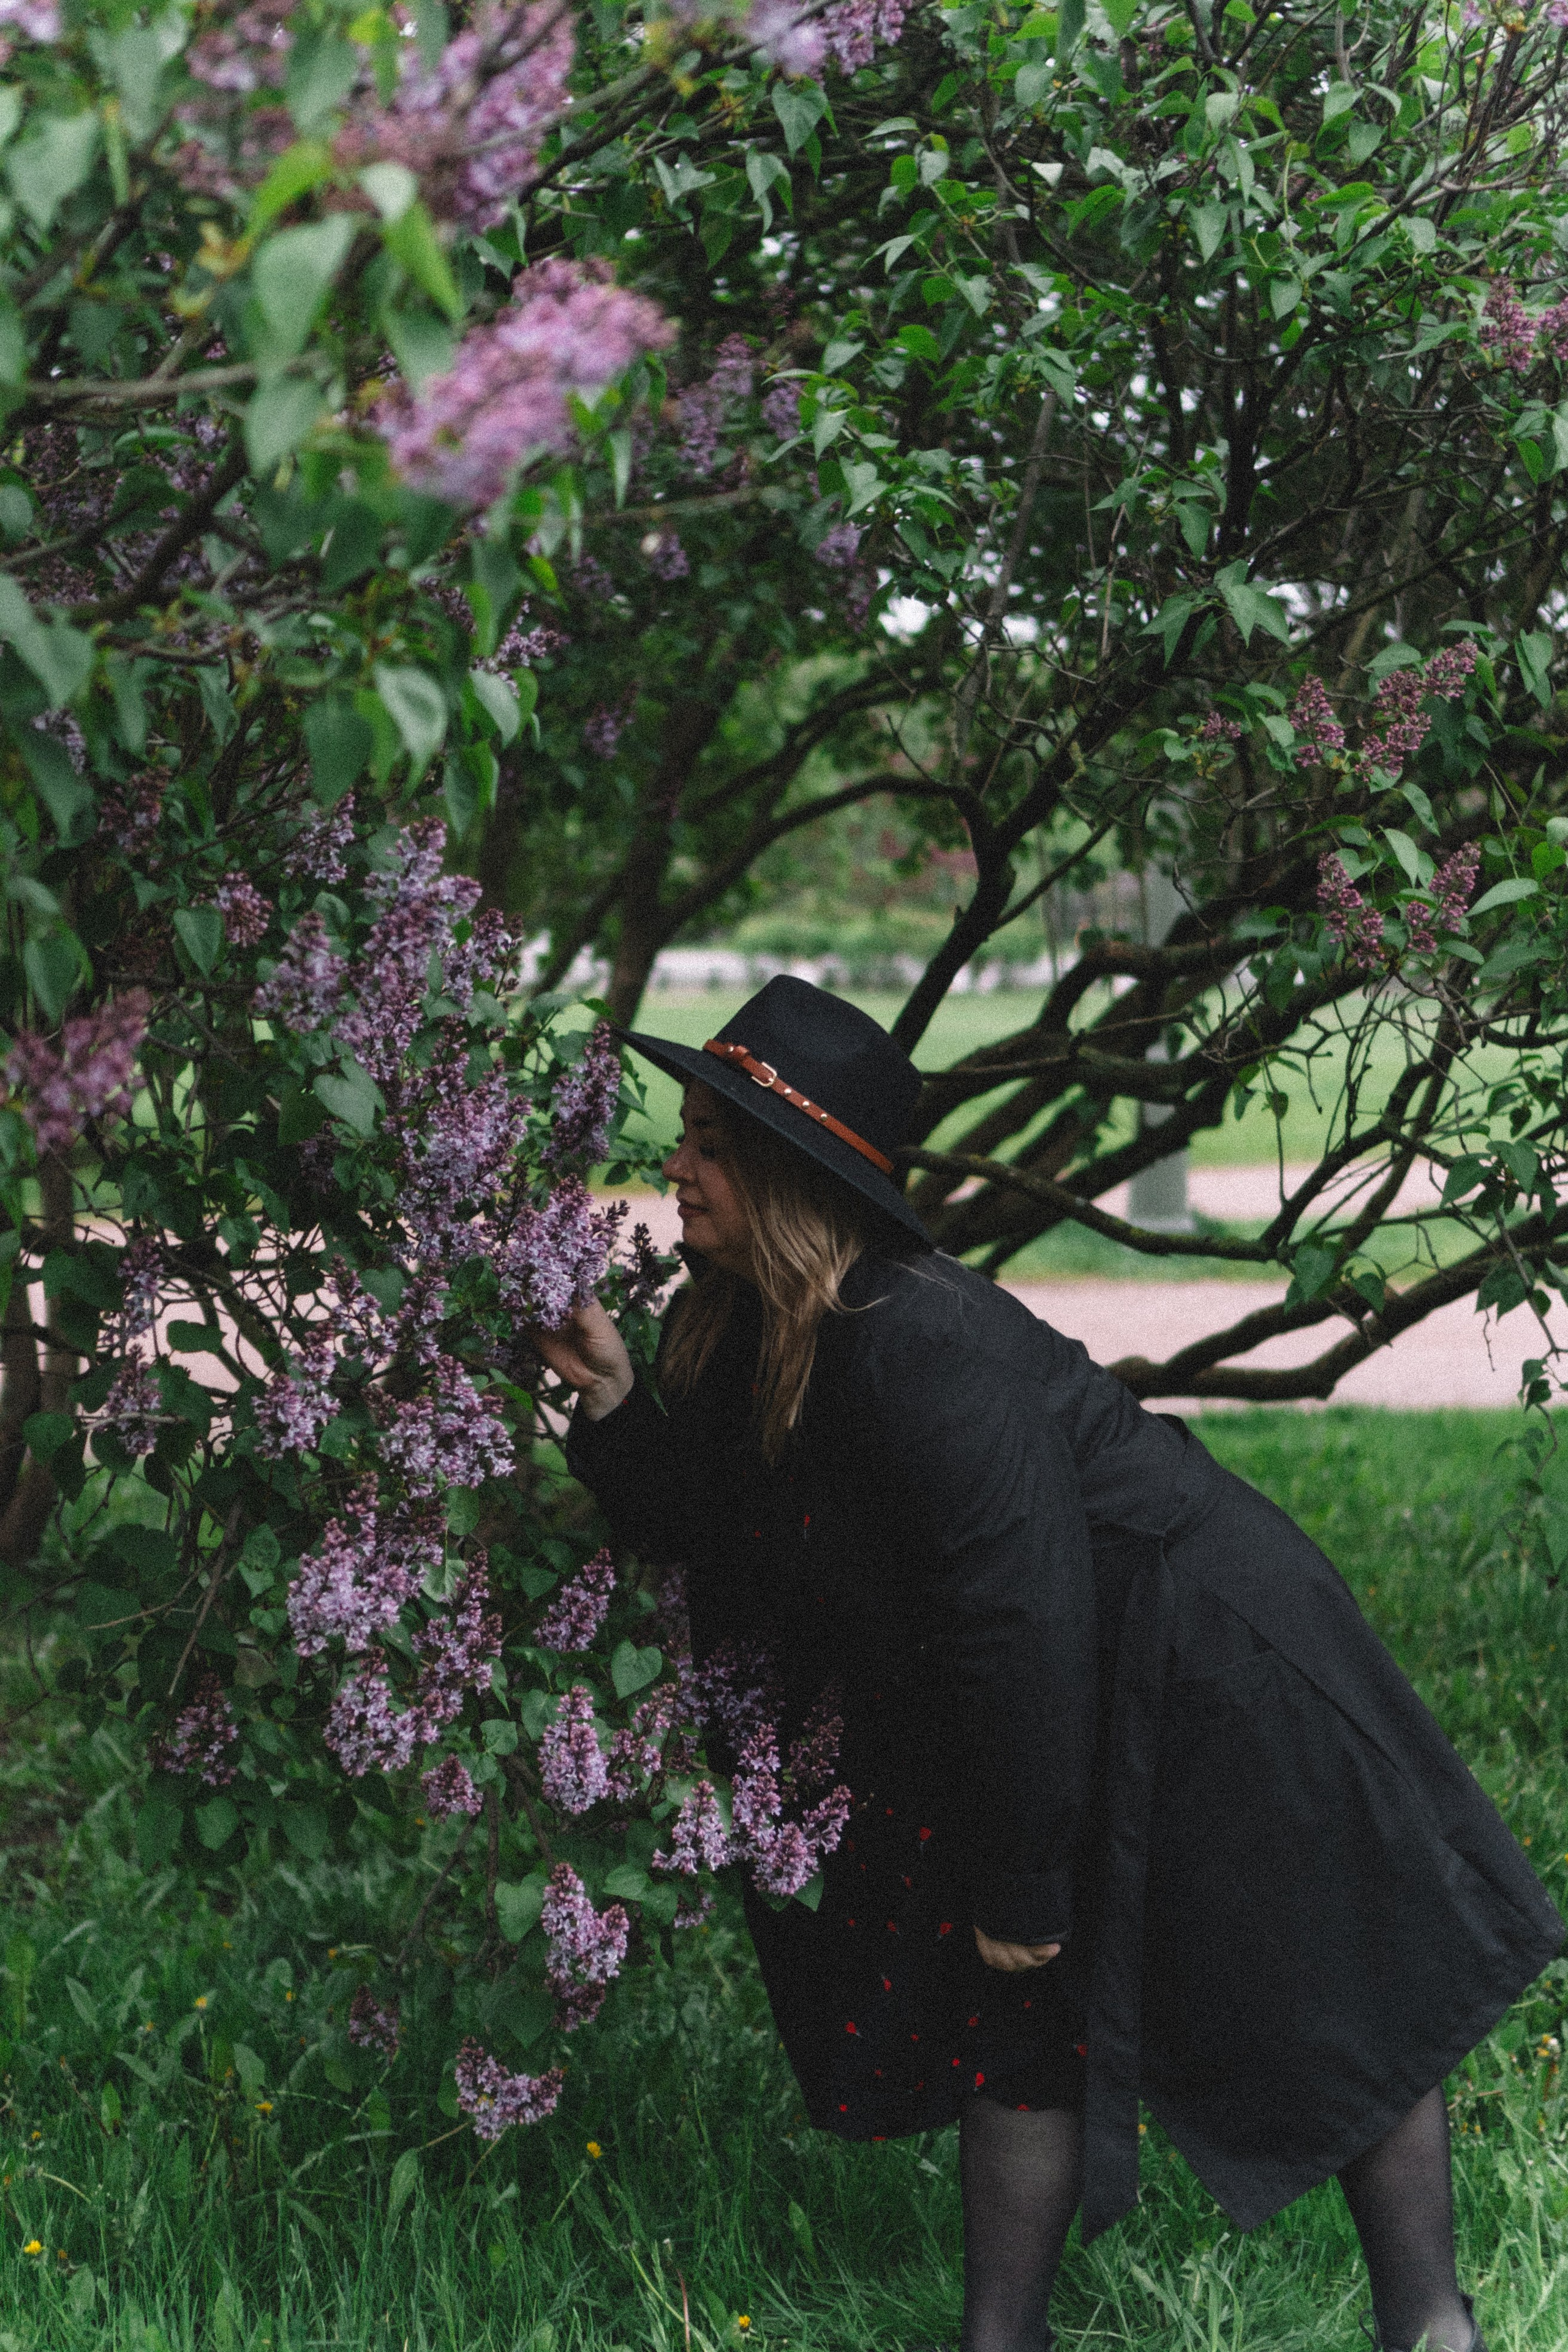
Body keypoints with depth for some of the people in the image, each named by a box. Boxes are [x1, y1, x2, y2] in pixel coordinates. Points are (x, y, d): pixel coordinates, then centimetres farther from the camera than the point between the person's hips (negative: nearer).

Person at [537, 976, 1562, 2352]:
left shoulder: (913, 1345, -30)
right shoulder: (758, 1336, -1)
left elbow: (1019, 1617, -30)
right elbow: (715, 1538, 7)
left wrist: (1023, 1879, -23)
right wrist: (613, 1405, -9)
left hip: (1204, 1664, -9)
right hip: (1063, 1702, 9)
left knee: (1324, 2008, 7)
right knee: (1018, 2018, 13)